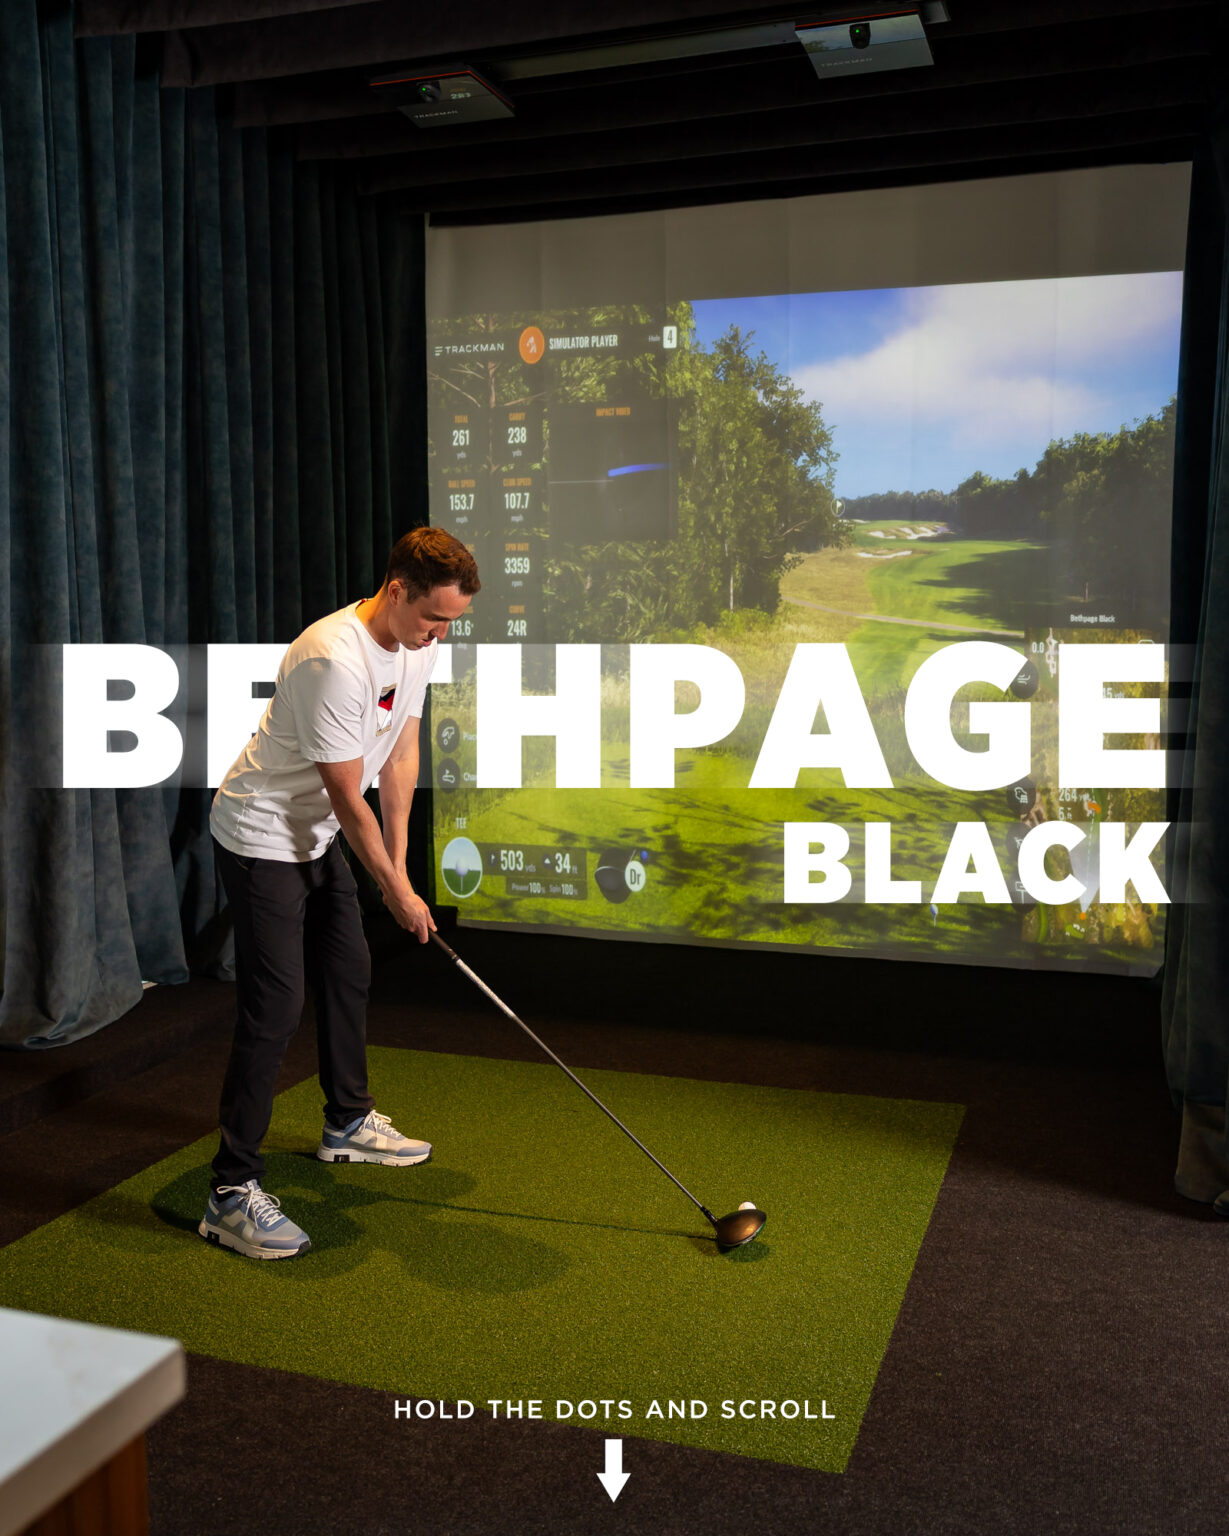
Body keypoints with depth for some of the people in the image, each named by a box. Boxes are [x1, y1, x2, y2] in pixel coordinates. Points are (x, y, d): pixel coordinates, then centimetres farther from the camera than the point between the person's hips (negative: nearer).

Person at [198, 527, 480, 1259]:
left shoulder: (418, 644, -4)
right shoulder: (336, 661, -32)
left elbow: (401, 758, 4)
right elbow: (348, 799, -25)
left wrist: (400, 863, 3)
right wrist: (397, 890, -14)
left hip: (317, 836, 9)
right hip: (262, 837, -9)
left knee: (350, 972, 18)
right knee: (276, 1007, -11)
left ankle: (349, 1123, 38)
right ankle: (232, 1193, -3)